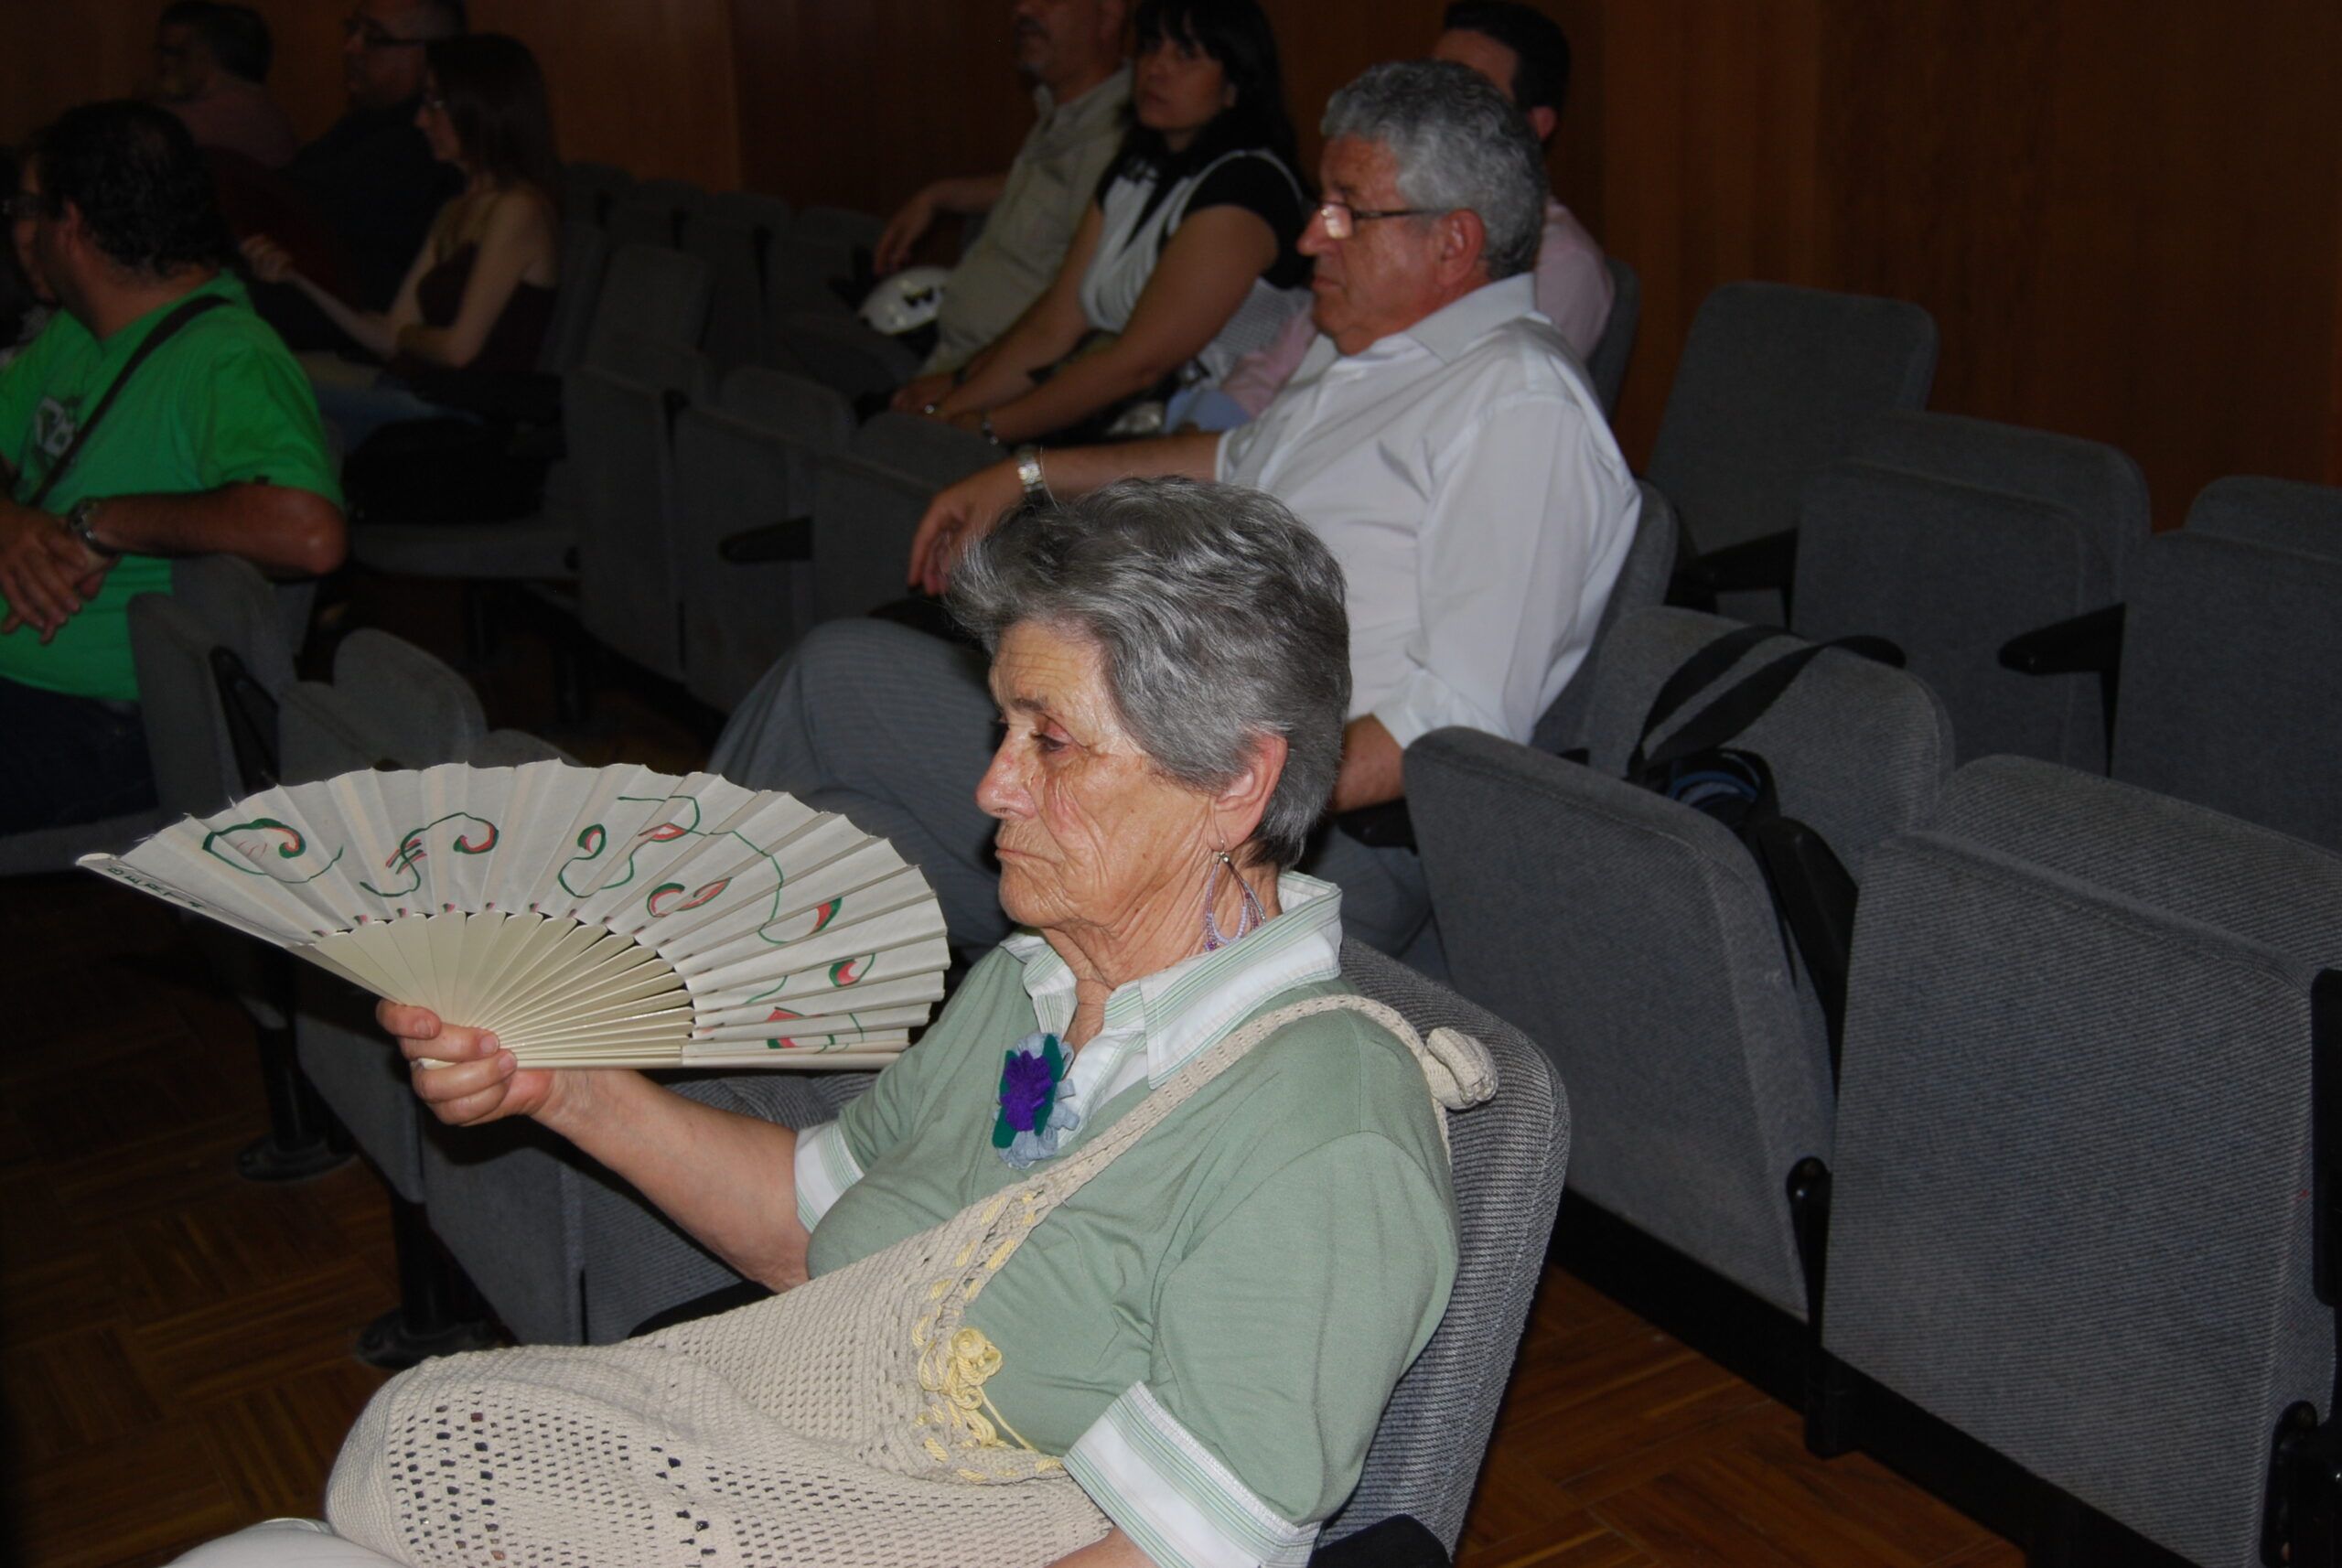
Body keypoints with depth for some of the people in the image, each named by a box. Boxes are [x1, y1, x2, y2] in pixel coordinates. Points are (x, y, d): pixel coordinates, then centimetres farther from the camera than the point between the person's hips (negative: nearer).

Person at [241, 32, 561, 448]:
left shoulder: (517, 209, -11)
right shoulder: (457, 213, 18)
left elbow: (460, 347, -15)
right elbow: (389, 338, 14)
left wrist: (402, 335, 6)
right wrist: (298, 276, 5)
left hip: (463, 419, -8)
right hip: (412, 398, 8)